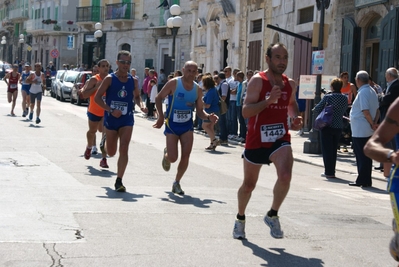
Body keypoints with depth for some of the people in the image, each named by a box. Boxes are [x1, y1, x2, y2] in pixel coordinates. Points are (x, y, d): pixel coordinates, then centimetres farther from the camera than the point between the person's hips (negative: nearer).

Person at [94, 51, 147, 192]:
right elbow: (97, 97, -10)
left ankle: (119, 181, -8)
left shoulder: (133, 81, 3)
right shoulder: (110, 79, -7)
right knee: (111, 152, 12)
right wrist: (111, 110, -20)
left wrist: (141, 105, -3)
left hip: (127, 120, 1)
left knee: (124, 150, -13)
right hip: (111, 119, -1)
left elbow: (137, 96, 20)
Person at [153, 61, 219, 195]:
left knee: (186, 156, -6)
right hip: (172, 125, -3)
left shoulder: (197, 89, 1)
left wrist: (209, 117, -14)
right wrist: (161, 116, -16)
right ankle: (166, 154, 32)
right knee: (173, 158, -7)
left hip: (187, 125, 3)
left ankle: (177, 183, 13)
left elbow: (200, 111, 8)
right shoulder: (174, 83, -12)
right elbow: (158, 98, -4)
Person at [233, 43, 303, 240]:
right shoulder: (258, 81, -11)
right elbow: (245, 111, -19)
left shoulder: (290, 84, 6)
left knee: (285, 175, -24)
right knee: (249, 185, 13)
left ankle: (272, 215, -1)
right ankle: (240, 218, 39)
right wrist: (268, 100, -30)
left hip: (280, 139, 3)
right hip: (256, 140, -3)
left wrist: (296, 118, 7)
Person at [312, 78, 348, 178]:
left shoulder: (327, 97, -12)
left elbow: (317, 109, -10)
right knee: (334, 149, 14)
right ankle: (332, 171, 17)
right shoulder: (345, 98, 0)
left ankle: (329, 172, 0)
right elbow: (344, 111, 10)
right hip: (338, 126, 4)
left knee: (327, 149, 2)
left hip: (327, 126, -4)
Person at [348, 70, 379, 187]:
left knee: (361, 156, -4)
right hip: (368, 130, 9)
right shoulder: (372, 91, 13)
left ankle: (362, 180, -1)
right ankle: (366, 180, 17)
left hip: (360, 130, -9)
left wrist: (372, 124, -11)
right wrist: (375, 122, 10)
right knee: (366, 155, 12)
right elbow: (377, 109, 16)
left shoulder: (363, 92, -15)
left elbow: (365, 111, -21)